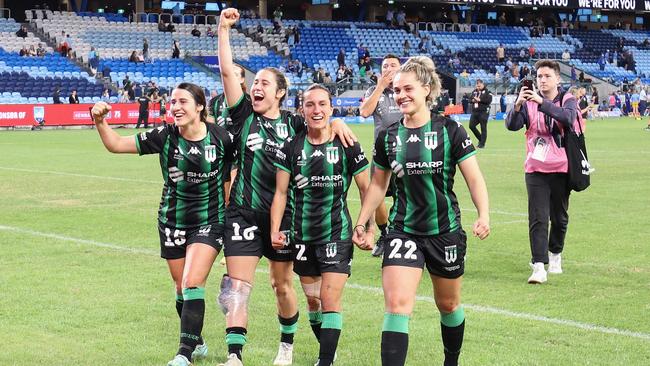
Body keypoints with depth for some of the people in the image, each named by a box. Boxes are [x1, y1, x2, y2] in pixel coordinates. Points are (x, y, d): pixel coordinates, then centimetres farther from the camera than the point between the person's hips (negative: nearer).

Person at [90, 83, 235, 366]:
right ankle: (197, 343, 33)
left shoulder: (220, 137, -11)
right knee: (181, 289, 11)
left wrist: (229, 209, 1)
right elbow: (116, 144, -9)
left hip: (209, 222, -3)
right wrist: (100, 121, -26)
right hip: (172, 222, 3)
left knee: (192, 284, -16)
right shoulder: (164, 136, -8)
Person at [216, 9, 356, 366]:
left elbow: (326, 120, 9)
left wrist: (335, 122, -15)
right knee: (237, 287, -10)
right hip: (244, 213, -1)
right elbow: (227, 71, -4)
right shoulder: (244, 116, 2)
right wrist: (224, 28, -9)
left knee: (282, 284, 14)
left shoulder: (293, 123, 3)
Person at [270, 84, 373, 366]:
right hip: (302, 237, 3)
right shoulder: (291, 147, 1)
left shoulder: (347, 146, -5)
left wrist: (369, 229, -4)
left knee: (330, 300, -11)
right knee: (312, 300, 13)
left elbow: (366, 190, 1)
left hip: (337, 235, -3)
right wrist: (275, 229, -6)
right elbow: (281, 192, 4)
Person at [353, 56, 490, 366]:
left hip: (446, 232, -1)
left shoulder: (450, 130, -7)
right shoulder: (388, 137, 2)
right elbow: (378, 184, 15)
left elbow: (474, 178, -7)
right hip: (403, 232, 1)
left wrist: (484, 215, -21)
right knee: (396, 303, -16)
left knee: (448, 305, 16)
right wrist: (361, 222, 10)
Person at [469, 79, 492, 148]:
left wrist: (480, 100, -17)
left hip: (483, 112, -6)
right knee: (471, 126, 3)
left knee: (483, 128, -3)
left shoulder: (487, 91, -3)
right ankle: (480, 139, 20)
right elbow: (470, 99, 17)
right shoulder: (474, 91, 14)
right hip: (474, 112, 6)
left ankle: (482, 143, 3)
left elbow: (489, 100, -14)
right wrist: (473, 100, -6)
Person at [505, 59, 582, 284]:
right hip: (536, 170, 0)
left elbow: (568, 117, -22)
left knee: (559, 217, 14)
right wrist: (518, 104, -27)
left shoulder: (568, 100, 0)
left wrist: (542, 102, -31)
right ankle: (539, 266, -13)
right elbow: (511, 125, -9)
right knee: (538, 219, -9)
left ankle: (555, 254, 36)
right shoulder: (529, 102, 4)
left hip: (561, 168, 0)